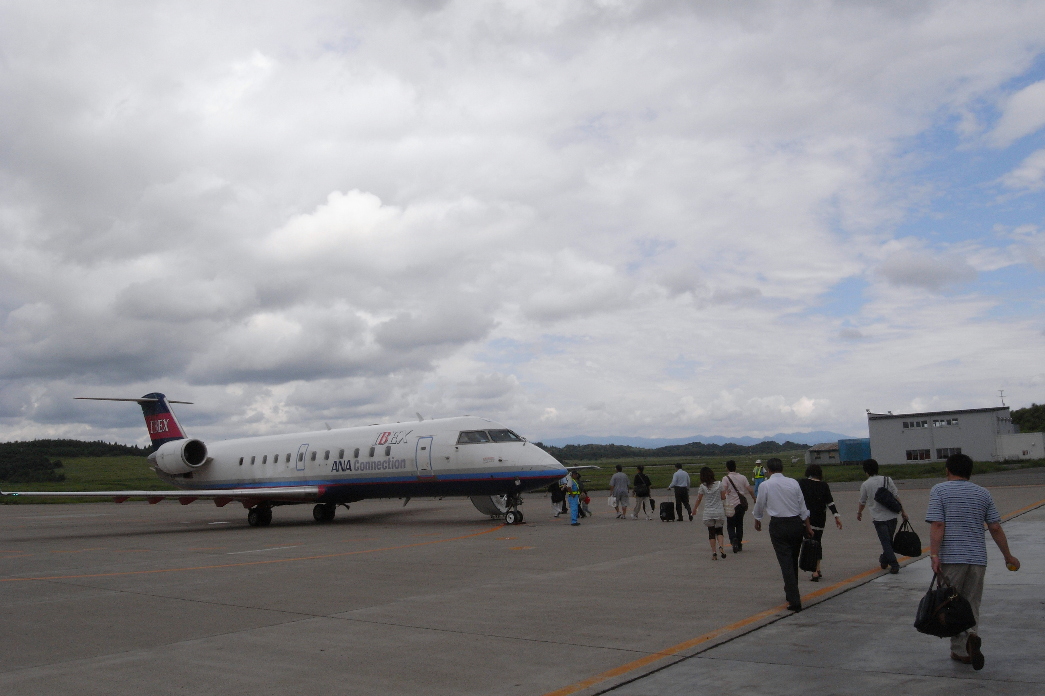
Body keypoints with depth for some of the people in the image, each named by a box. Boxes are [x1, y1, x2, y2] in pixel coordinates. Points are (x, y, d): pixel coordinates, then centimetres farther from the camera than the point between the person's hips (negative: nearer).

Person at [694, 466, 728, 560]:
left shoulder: (703, 487, -6)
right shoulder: (719, 484, -4)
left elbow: (698, 500, 1)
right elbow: (723, 497, 0)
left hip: (708, 513, -1)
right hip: (719, 512, 1)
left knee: (711, 532, 9)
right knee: (719, 531, 15)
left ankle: (714, 553, 4)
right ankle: (721, 546, -10)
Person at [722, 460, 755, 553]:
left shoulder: (726, 478, -6)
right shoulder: (742, 477, 5)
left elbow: (724, 491, -20)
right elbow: (750, 490, 6)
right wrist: (755, 499, 18)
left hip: (731, 505, -4)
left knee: (730, 525, 5)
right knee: (739, 525, 16)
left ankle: (733, 539, -21)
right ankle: (739, 544, 20)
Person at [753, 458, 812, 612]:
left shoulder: (765, 485, -4)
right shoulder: (793, 483, 3)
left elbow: (759, 506, 7)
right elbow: (803, 506, 6)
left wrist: (757, 521, 26)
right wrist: (808, 526, 16)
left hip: (778, 525, -4)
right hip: (796, 523, 4)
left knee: (786, 562, -3)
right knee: (793, 560, 18)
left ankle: (794, 601, -9)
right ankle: (791, 593, 34)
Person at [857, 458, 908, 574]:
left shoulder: (865, 485, -4)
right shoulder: (887, 480, 0)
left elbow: (862, 502, 8)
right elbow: (897, 496, -1)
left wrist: (859, 513, 26)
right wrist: (903, 511, 8)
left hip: (878, 518, -3)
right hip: (891, 515, 3)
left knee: (886, 542, 0)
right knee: (889, 540, 19)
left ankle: (894, 565, -7)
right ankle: (884, 560, 33)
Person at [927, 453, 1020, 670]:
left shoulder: (939, 491, -2)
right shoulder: (983, 494, 9)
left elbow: (937, 525, -12)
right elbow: (995, 528, 8)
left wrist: (934, 555, -14)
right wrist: (1008, 556, 18)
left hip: (951, 558, -3)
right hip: (977, 558, 4)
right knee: (971, 604, 12)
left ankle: (960, 650, 8)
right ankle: (971, 634, -14)